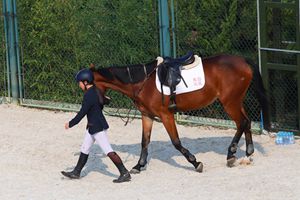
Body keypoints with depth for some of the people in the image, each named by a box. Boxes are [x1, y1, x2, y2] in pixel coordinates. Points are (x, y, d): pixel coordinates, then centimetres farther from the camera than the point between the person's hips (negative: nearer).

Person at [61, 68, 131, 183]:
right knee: (84, 149, 18)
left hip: (97, 127, -10)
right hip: (93, 126, 10)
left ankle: (125, 174, -8)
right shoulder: (96, 91, 6)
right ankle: (76, 172, 29)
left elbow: (82, 113, -19)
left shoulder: (89, 95, -22)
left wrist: (70, 124, -7)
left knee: (108, 151, -9)